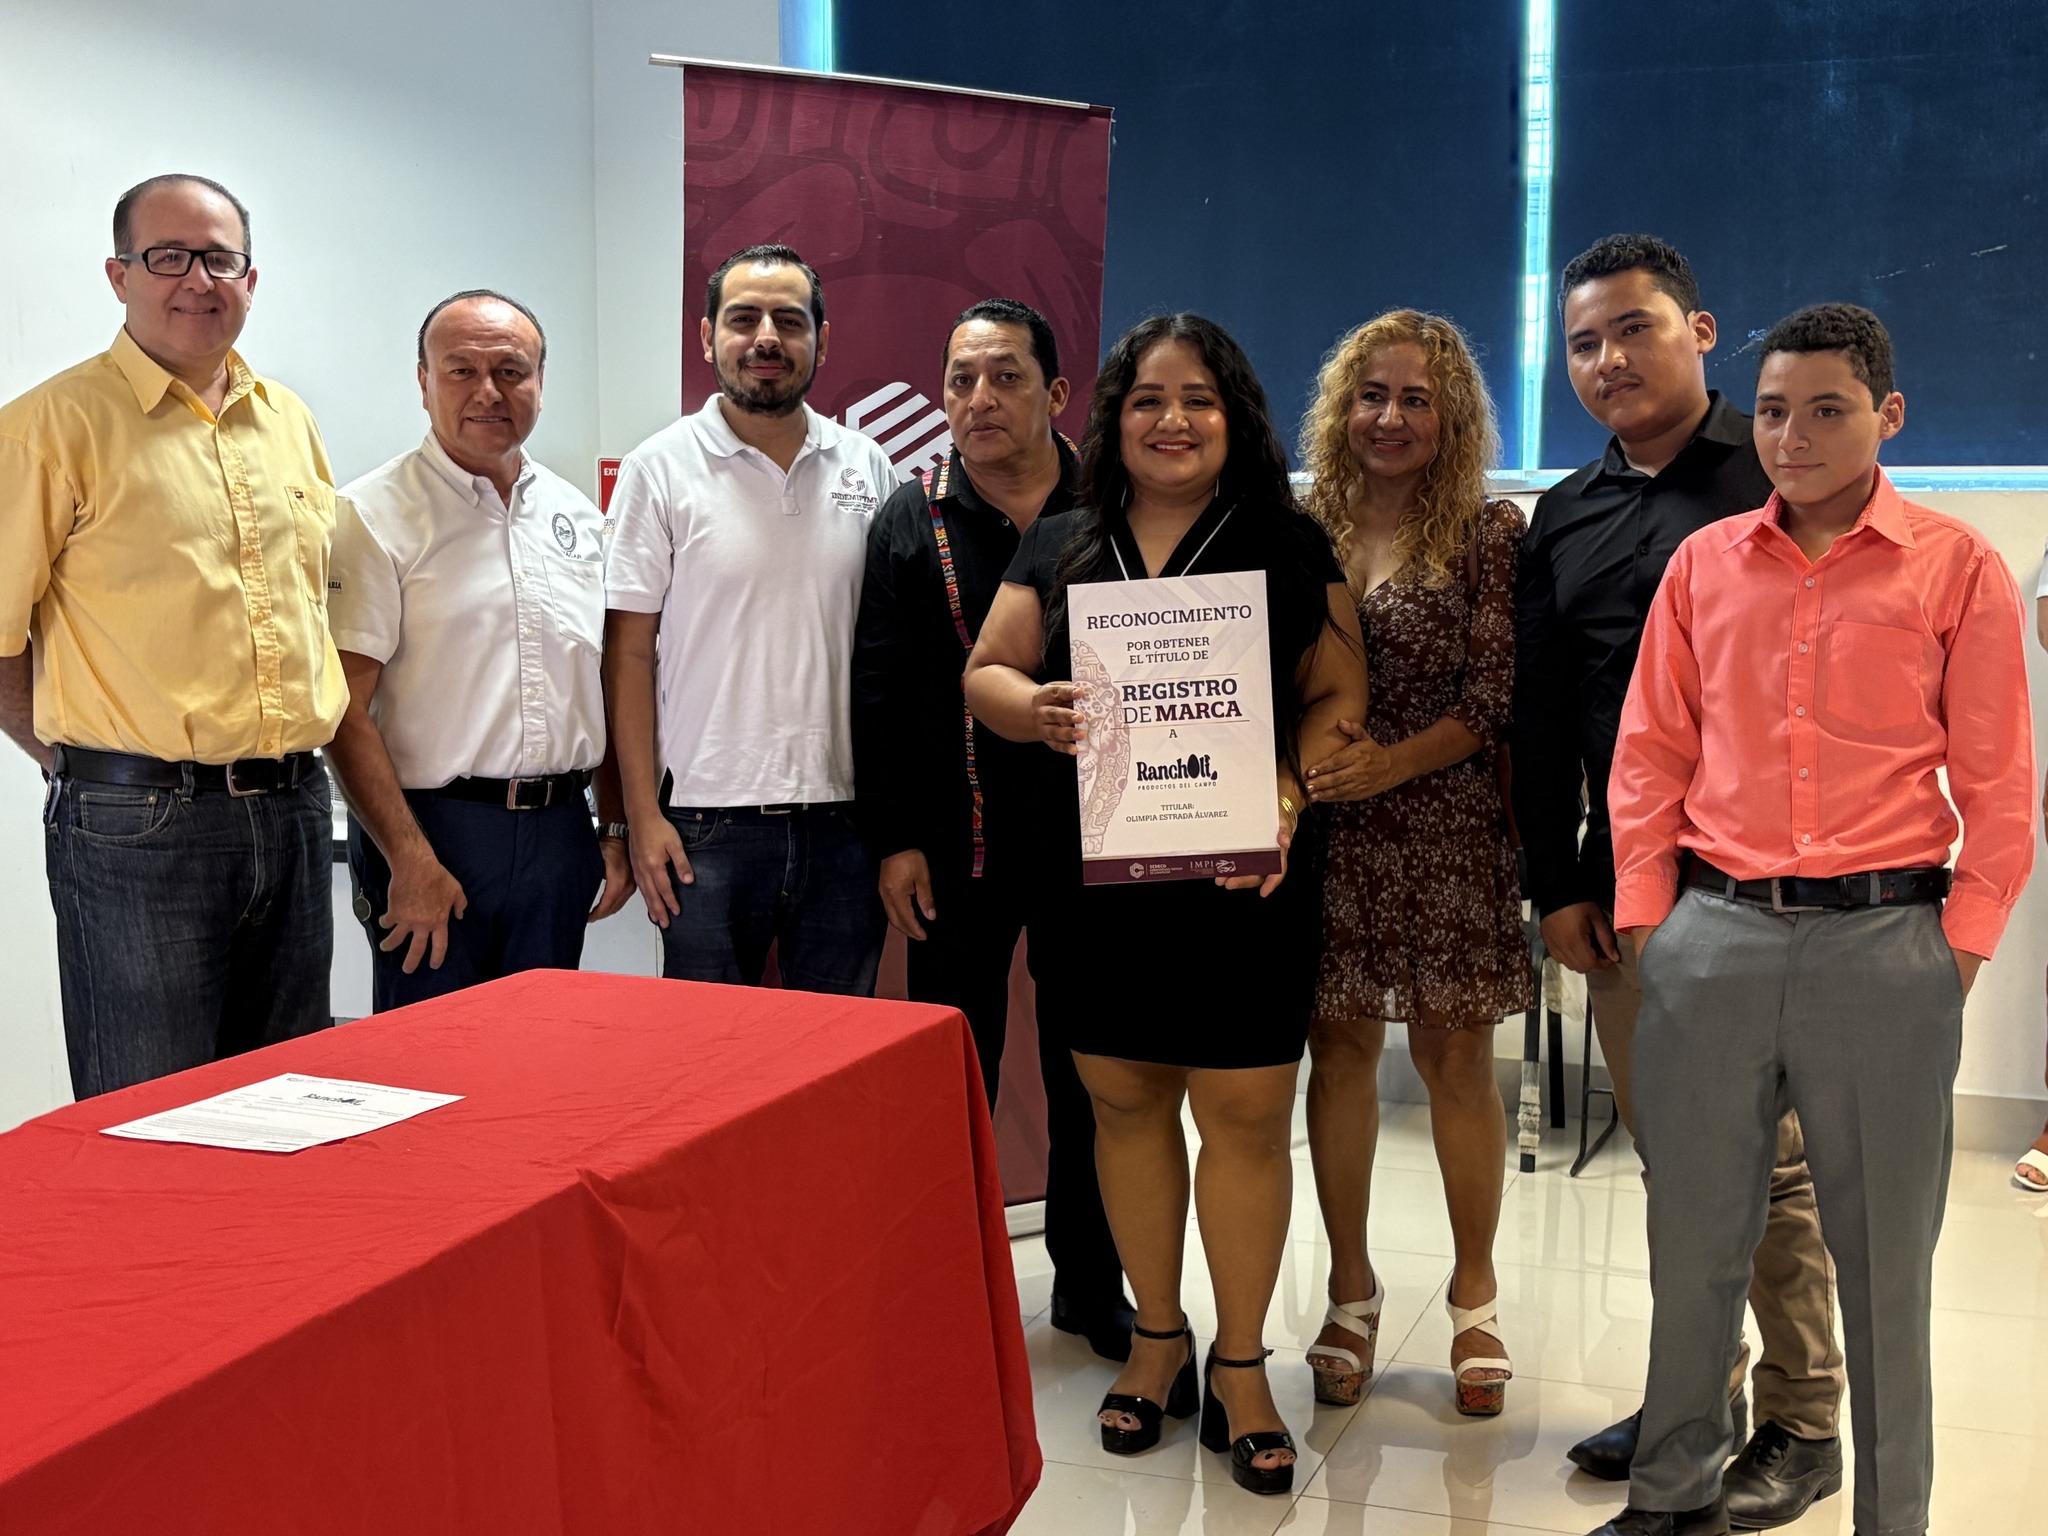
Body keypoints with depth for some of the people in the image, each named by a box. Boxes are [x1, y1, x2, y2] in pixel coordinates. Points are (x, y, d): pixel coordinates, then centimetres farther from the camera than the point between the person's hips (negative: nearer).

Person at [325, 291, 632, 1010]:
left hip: (560, 833, 5)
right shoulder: (374, 514, -7)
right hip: (432, 831, -5)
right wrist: (410, 859, -18)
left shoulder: (577, 516, 12)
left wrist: (615, 827, 11)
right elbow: (345, 709, -13)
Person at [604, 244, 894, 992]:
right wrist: (642, 816, -7)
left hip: (845, 817, 3)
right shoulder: (661, 468, -1)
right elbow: (630, 654, -1)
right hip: (708, 824, -2)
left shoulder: (867, 466, 7)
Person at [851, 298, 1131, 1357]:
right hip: (957, 845, 0)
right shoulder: (912, 520, 3)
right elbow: (877, 689, 1)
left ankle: (1088, 1281, 25)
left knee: (1090, 1073, 10)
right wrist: (893, 839, -5)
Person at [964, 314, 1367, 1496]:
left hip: (1244, 871, -2)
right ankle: (1158, 1336, 26)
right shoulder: (1059, 546, 8)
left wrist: (1289, 792, -17)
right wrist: (1034, 710, -13)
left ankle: (1240, 1362, 16)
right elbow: (986, 673, 10)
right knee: (1124, 1098, 10)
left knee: (1246, 1112, 1)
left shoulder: (1291, 547, 2)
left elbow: (1338, 694, 0)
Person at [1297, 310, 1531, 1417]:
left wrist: (1392, 762, -17)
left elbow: (1498, 691, -6)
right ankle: (1351, 1293, 22)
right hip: (1326, 830, 2)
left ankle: (1473, 1297, 21)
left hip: (1449, 831, -2)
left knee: (1454, 1057, 4)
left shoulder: (1488, 533, -1)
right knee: (1340, 1051, 7)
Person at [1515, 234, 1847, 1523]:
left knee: (1773, 1160, 2)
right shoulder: (1566, 517, 13)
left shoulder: (1780, 476, -3)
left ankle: (1802, 1426, 15)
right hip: (1624, 888, 5)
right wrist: (1557, 882, 8)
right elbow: (1542, 714, 14)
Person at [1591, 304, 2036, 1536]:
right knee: (1693, 1240, 10)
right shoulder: (1705, 563, 9)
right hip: (1712, 937, 3)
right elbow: (1650, 754, 10)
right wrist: (1645, 922, 3)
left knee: (1886, 1258, 7)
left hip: (1885, 941, -2)